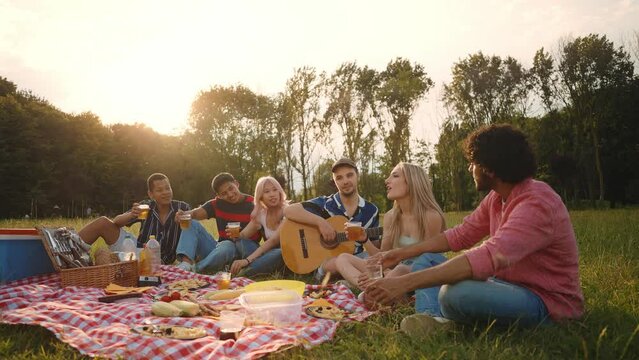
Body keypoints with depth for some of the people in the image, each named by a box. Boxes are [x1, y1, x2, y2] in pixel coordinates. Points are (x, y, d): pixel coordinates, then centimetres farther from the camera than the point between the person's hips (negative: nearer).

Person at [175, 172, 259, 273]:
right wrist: (185, 214, -33)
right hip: (222, 247, 5)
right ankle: (186, 262, -27)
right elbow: (197, 213, -10)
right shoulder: (217, 203, 5)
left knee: (227, 246, -39)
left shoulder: (253, 204, -6)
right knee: (191, 223, -8)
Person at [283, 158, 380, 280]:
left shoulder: (371, 210, 5)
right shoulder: (325, 204, -6)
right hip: (323, 260, -3)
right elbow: (288, 210, -16)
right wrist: (320, 221, -25)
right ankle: (323, 271, -7)